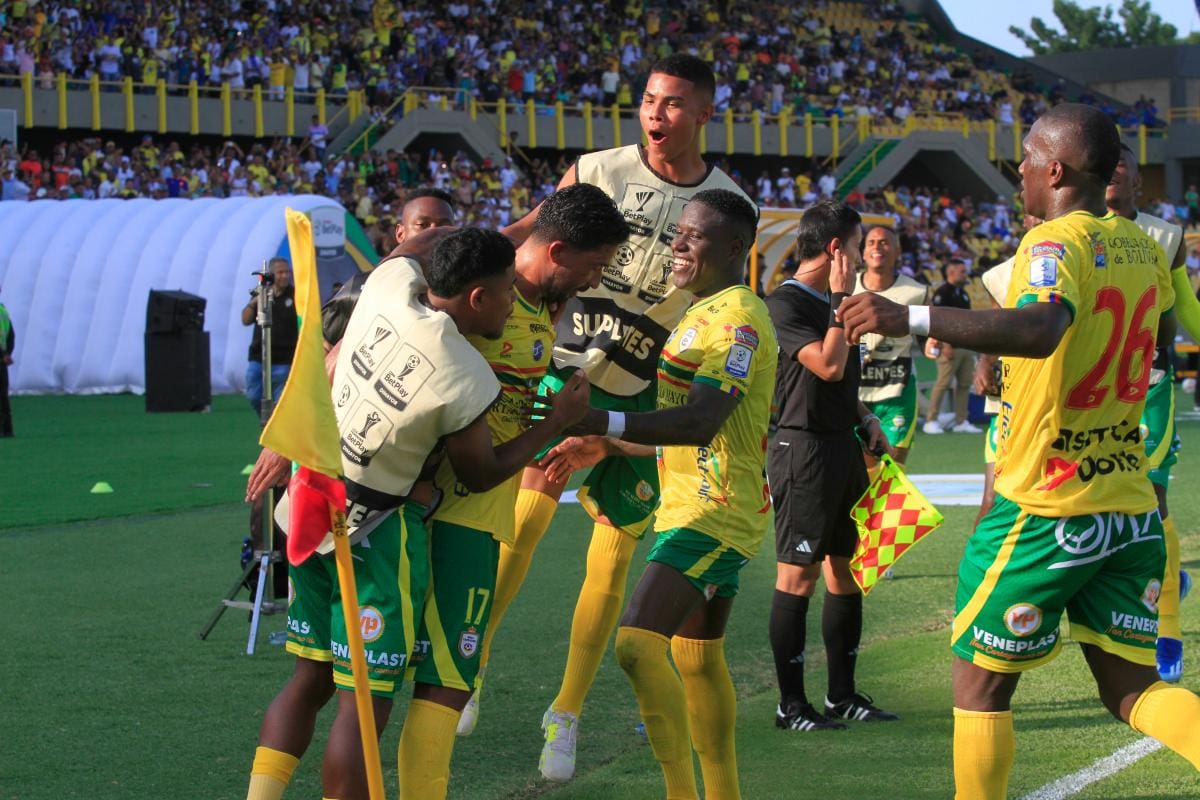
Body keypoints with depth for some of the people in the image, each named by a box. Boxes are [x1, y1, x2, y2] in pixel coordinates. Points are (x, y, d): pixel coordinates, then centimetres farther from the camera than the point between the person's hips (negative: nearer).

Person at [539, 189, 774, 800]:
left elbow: (702, 422, -28)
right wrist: (605, 447, 21)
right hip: (703, 504, 11)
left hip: (713, 511, -11)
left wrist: (606, 422, -36)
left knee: (638, 643, -21)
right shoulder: (704, 314, 18)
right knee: (698, 658, 17)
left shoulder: (737, 318, -15)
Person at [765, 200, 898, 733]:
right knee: (798, 575, -5)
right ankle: (791, 704, -1)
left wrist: (865, 420, 14)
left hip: (843, 447, 9)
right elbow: (828, 366, -22)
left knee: (845, 570, 11)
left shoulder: (831, 300, 17)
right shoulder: (785, 303, -12)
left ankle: (843, 694, 18)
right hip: (804, 446, -9)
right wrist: (841, 299, -15)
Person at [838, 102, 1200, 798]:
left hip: (1044, 507, -7)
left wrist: (912, 318, -42)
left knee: (980, 685, 7)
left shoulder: (1057, 243, -15)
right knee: (1130, 689, 9)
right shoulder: (1141, 246, 8)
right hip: (1131, 506, 7)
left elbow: (1043, 326, -38)